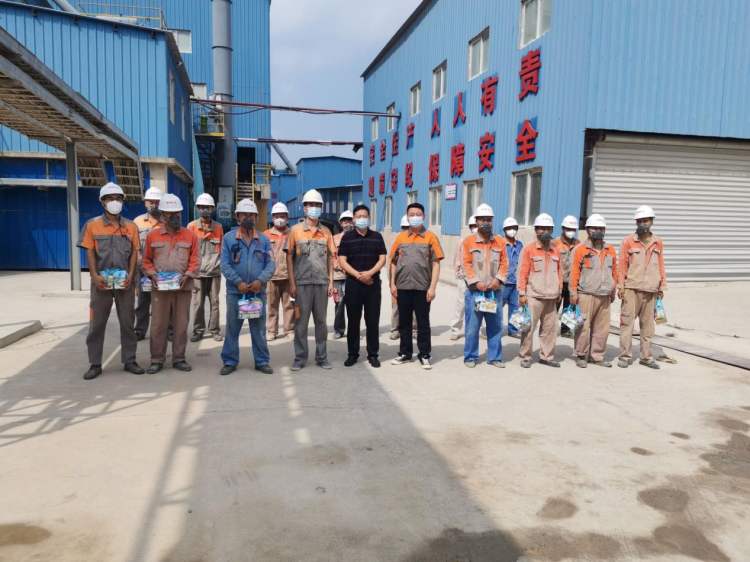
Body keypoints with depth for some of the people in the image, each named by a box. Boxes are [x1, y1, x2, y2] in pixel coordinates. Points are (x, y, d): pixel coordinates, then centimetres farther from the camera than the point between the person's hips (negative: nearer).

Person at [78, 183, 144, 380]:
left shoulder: (131, 227, 8)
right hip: (101, 281, -1)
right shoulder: (92, 225, 3)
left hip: (125, 281, 1)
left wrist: (131, 275, -8)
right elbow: (90, 253, -1)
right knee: (97, 323, 4)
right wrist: (95, 276, -12)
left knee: (128, 322, 7)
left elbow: (134, 252, 4)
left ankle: (129, 361, 16)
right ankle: (95, 364, 13)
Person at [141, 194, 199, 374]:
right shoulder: (152, 235, 6)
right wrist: (152, 275, -7)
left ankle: (179, 358, 16)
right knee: (158, 324, 3)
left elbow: (194, 260, 2)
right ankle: (157, 360, 13)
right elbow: (147, 260, 10)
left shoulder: (191, 235, 5)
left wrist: (187, 275, -12)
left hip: (183, 286, 0)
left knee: (181, 324, 6)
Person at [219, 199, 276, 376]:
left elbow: (271, 263, 0)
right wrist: (238, 282, -16)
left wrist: (261, 280, -16)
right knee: (232, 328, 6)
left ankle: (262, 361, 18)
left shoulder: (264, 239, 6)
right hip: (235, 291, -1)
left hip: (258, 291, 1)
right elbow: (225, 264, -5)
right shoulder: (228, 238, 1)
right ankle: (230, 362, 17)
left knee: (259, 328, 8)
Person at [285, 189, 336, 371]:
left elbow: (330, 258, 10)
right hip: (302, 282, -2)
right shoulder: (296, 230, 2)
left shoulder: (326, 232, 8)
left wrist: (331, 282, 4)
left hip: (322, 283, 2)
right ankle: (300, 357, 14)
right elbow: (289, 257, 0)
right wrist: (292, 283, -6)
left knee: (321, 320, 9)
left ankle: (322, 356, 19)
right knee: (301, 321, 4)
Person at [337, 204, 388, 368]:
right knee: (353, 320, 4)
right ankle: (353, 353, 14)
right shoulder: (347, 237, 4)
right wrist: (357, 275, -13)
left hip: (373, 283, 1)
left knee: (372, 320, 3)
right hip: (353, 283, -1)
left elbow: (382, 259, 2)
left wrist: (370, 273, -14)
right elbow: (342, 261, -2)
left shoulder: (377, 237, 8)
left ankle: (373, 354, 11)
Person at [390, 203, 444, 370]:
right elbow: (394, 262, 11)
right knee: (404, 322, 11)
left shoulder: (430, 238, -1)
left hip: (422, 288, -3)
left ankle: (424, 355, 15)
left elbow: (436, 264, -3)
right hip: (402, 287, 3)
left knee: (423, 323, 5)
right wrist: (392, 284, 3)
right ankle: (405, 353, 23)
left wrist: (432, 287, -10)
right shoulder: (400, 238, 7)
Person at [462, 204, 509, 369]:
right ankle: (470, 357, 12)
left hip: (494, 290, 3)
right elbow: (466, 264, -4)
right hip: (475, 290, -3)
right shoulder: (468, 241, 1)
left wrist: (498, 279, -9)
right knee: (472, 325, 0)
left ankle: (495, 357, 18)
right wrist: (476, 281, -15)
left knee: (495, 325, 8)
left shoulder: (499, 241, 9)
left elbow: (504, 263, 7)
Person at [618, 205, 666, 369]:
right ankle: (625, 356, 4)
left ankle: (646, 357, 18)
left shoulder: (658, 243, 10)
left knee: (647, 324, 9)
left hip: (651, 290, 3)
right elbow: (622, 266, -1)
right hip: (632, 289, -3)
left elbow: (660, 266, 12)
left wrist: (662, 286, 10)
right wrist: (620, 286, -5)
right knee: (627, 322, -3)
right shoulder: (628, 241, 0)